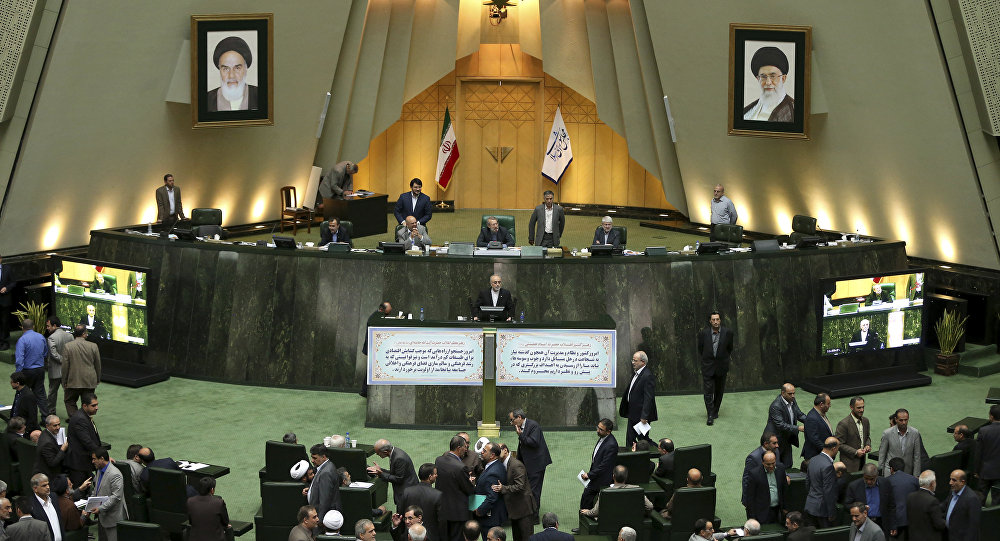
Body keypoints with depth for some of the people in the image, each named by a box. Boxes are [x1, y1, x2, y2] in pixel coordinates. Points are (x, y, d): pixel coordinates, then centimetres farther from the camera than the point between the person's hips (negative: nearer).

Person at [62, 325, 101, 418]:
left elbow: (65, 366, -6)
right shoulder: (93, 346, -5)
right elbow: (98, 365, 4)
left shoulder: (68, 346, -9)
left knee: (69, 401, 12)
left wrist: (64, 381, 4)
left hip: (73, 382, -1)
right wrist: (98, 379, 18)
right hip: (90, 382, 1)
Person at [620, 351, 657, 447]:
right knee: (629, 440, 11)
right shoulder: (635, 375, 12)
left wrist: (644, 416, -24)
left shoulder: (648, 376, -18)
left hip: (641, 416, -9)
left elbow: (648, 398, -22)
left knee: (643, 439, 0)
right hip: (632, 415, 9)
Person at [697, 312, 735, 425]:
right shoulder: (703, 333, -9)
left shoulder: (727, 333, -8)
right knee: (708, 391, -7)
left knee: (719, 391, 12)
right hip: (708, 366, -1)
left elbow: (730, 348, 8)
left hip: (721, 366, 1)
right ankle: (710, 415, -5)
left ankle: (715, 410, 28)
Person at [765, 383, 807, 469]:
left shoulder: (792, 401, 1)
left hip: (786, 440, 8)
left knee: (787, 465, 12)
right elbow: (780, 425, -29)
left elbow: (799, 414, 8)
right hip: (775, 441, -8)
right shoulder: (776, 406, -26)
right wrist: (798, 428, -31)